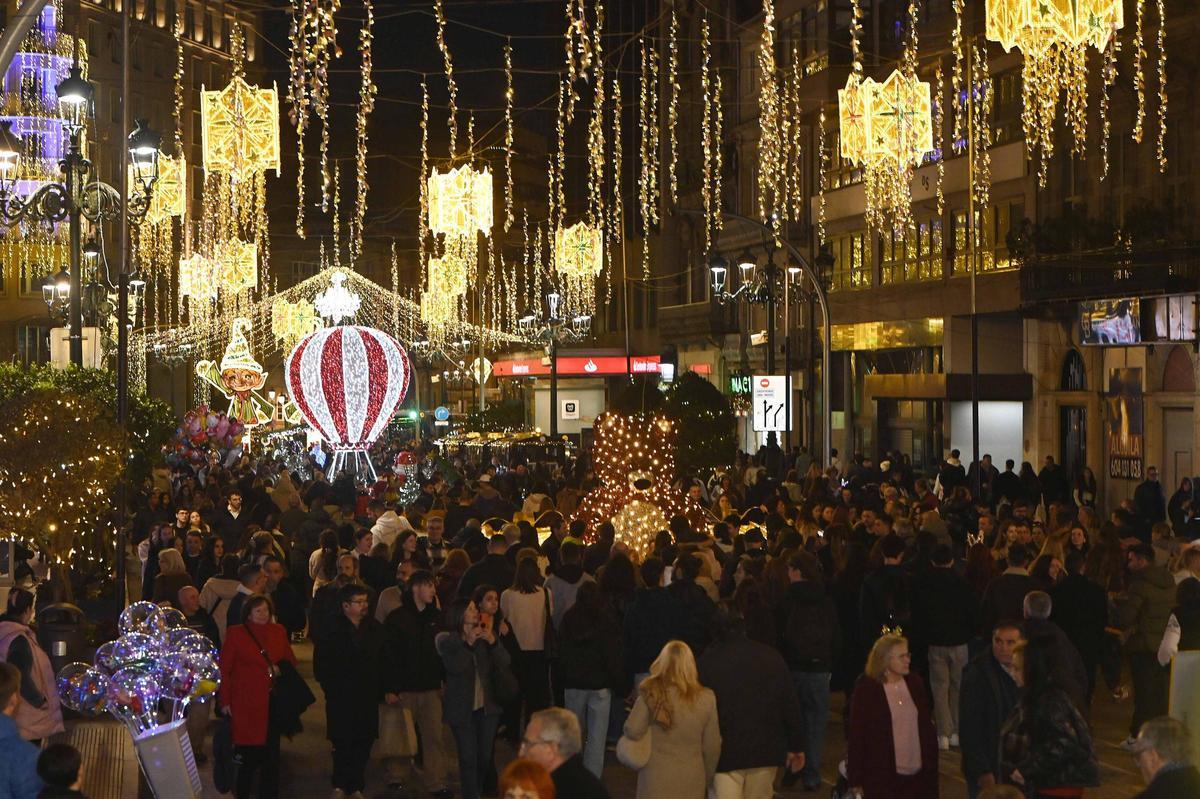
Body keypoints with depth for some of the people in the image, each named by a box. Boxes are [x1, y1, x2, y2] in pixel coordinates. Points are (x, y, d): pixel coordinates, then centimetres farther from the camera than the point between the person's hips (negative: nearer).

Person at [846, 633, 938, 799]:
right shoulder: (866, 689, -7)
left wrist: (931, 766, 8)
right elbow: (856, 737, -6)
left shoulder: (915, 684, 6)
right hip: (883, 779, -4)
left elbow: (928, 728, 12)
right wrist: (856, 781, -7)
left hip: (917, 776, 4)